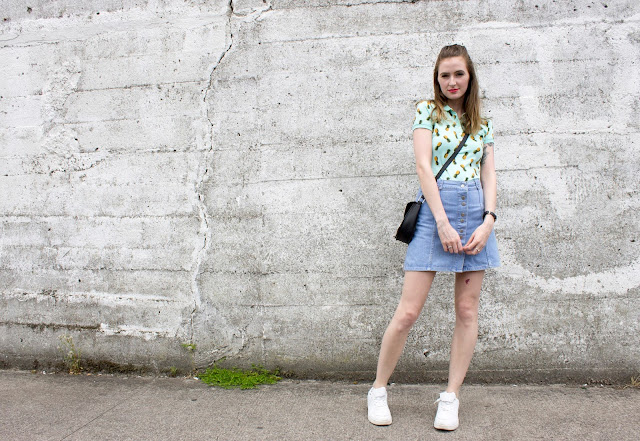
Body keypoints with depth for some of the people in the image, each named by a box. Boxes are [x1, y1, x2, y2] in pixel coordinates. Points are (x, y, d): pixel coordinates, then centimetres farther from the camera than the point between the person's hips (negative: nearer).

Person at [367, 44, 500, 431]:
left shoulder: (483, 123, 17)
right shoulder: (427, 110, 5)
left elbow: (489, 174, 11)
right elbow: (423, 166, -5)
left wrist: (489, 220, -6)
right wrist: (443, 222, -14)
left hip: (476, 212, 4)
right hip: (435, 210, -4)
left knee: (467, 311, 4)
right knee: (409, 311, -6)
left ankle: (451, 398, 14)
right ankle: (378, 390, 11)